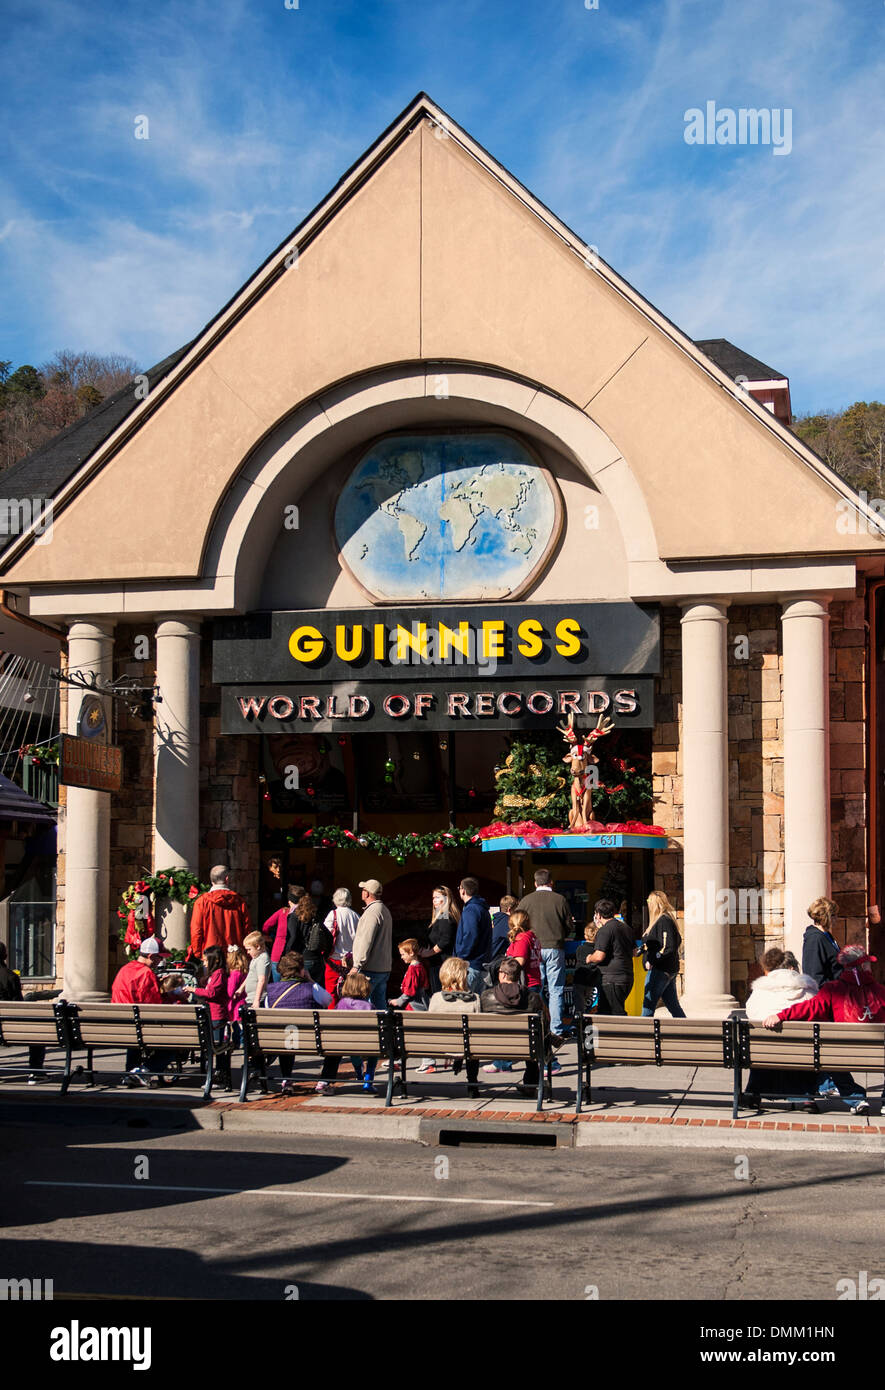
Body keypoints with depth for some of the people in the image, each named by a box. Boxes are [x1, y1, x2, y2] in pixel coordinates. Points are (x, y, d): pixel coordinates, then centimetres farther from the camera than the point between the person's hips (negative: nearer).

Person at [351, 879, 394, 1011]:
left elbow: (366, 941, -20)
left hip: (370, 969, -10)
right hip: (384, 968, 10)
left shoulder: (372, 912, -14)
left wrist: (357, 966, -20)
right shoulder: (385, 911, 18)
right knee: (380, 1005, 10)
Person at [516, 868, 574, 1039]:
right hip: (555, 948, 0)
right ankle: (556, 1030, 2)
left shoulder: (526, 901, 1)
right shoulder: (560, 900, -1)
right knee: (555, 991, 4)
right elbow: (570, 927, 4)